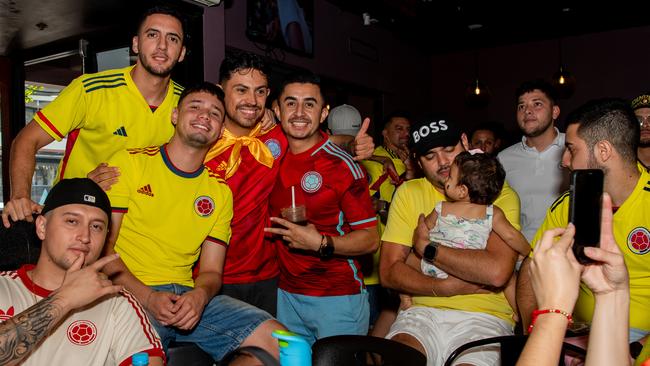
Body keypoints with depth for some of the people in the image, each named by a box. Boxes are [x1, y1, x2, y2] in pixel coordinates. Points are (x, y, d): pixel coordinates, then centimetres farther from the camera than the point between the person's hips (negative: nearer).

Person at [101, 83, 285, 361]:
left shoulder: (220, 192, 13)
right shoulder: (130, 162, 2)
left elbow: (211, 271, 11)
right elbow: (102, 244, -3)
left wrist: (200, 295, -14)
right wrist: (147, 296, -17)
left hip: (188, 295, 4)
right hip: (131, 296, -4)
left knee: (279, 340, -13)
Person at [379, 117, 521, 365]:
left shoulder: (500, 195, 0)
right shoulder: (408, 193, 8)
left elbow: (497, 272, -18)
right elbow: (388, 272, 2)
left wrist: (427, 248, -9)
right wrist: (447, 288, -11)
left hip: (484, 315, -1)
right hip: (422, 312, 2)